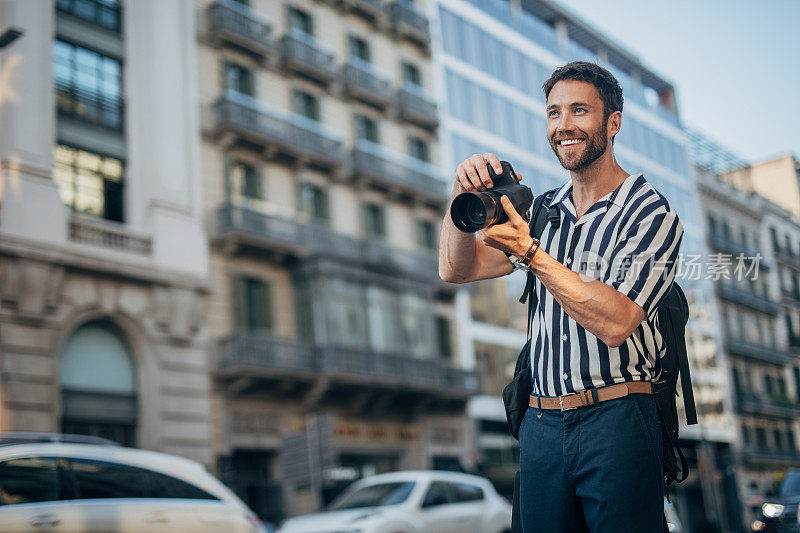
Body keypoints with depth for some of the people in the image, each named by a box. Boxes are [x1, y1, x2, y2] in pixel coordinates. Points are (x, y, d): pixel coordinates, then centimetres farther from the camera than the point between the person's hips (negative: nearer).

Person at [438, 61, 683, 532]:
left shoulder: (651, 214, -4)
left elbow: (615, 323, -17)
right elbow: (456, 269, 7)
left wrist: (529, 252, -23)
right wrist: (464, 198, -11)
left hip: (616, 423, -4)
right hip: (543, 425, 5)